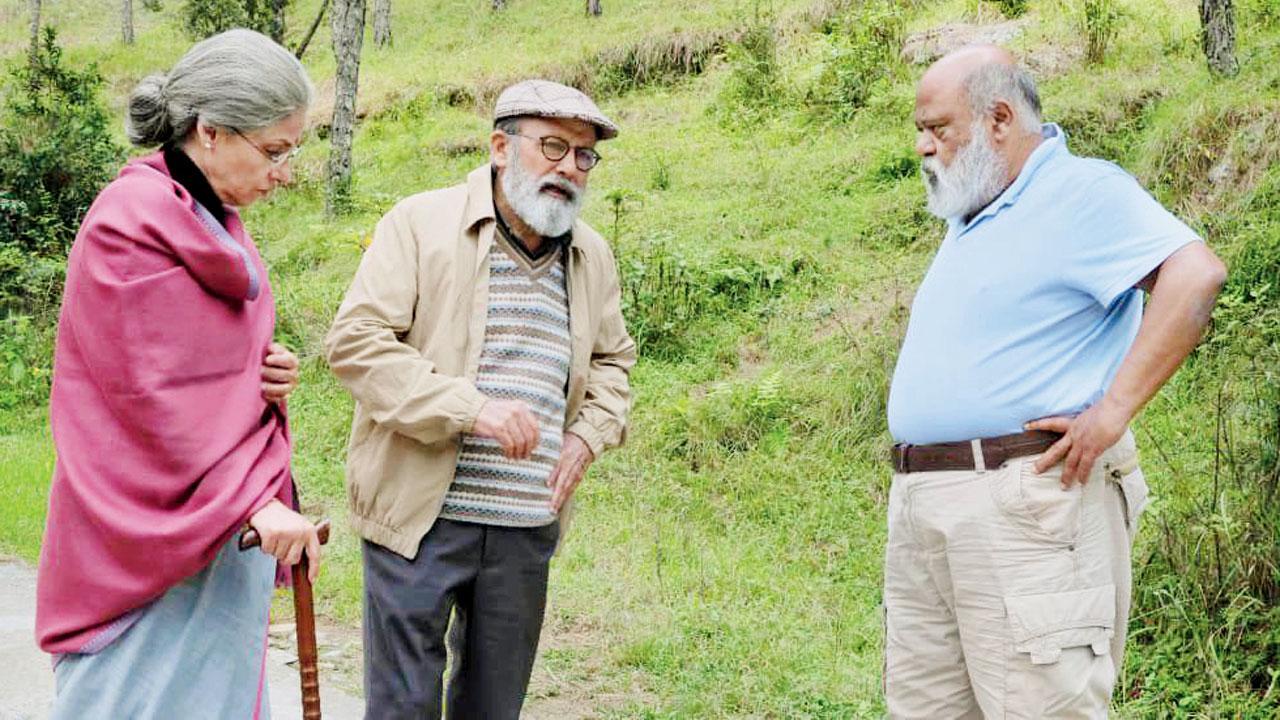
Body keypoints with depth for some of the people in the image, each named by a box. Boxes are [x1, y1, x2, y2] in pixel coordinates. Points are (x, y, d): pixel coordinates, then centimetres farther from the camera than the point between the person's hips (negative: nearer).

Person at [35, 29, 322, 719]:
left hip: (228, 529, 9)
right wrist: (254, 500, -22)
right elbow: (152, 394, -19)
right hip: (150, 533, -9)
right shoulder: (133, 221, -15)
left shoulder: (216, 223, 12)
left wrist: (271, 374, 1)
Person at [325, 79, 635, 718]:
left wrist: (588, 435, 6)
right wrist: (470, 408, -22)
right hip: (420, 518, -5)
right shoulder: (420, 223, -5)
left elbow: (612, 360, 27)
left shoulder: (591, 257, 12)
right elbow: (355, 341, -13)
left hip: (528, 529, 5)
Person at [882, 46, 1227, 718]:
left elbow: (1195, 274, -20)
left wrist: (1113, 409, -23)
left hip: (1026, 506, -9)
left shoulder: (1081, 191, -5)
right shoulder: (969, 221, 23)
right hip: (919, 507, 9)